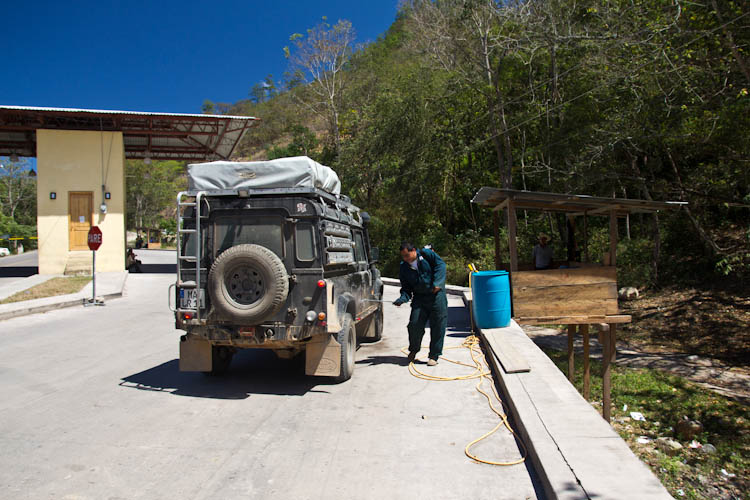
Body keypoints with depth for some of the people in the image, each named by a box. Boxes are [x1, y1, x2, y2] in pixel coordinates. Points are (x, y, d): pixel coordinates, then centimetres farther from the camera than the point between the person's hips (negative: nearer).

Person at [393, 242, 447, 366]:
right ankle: (413, 350, 22)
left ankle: (434, 356, 9)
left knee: (437, 326, -1)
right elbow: (406, 288, 4)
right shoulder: (404, 268, 4)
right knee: (415, 324, -4)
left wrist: (437, 283, -16)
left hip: (437, 295, -2)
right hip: (419, 297, 3)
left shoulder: (426, 254, -4)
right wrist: (402, 298, -16)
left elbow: (440, 265, -6)